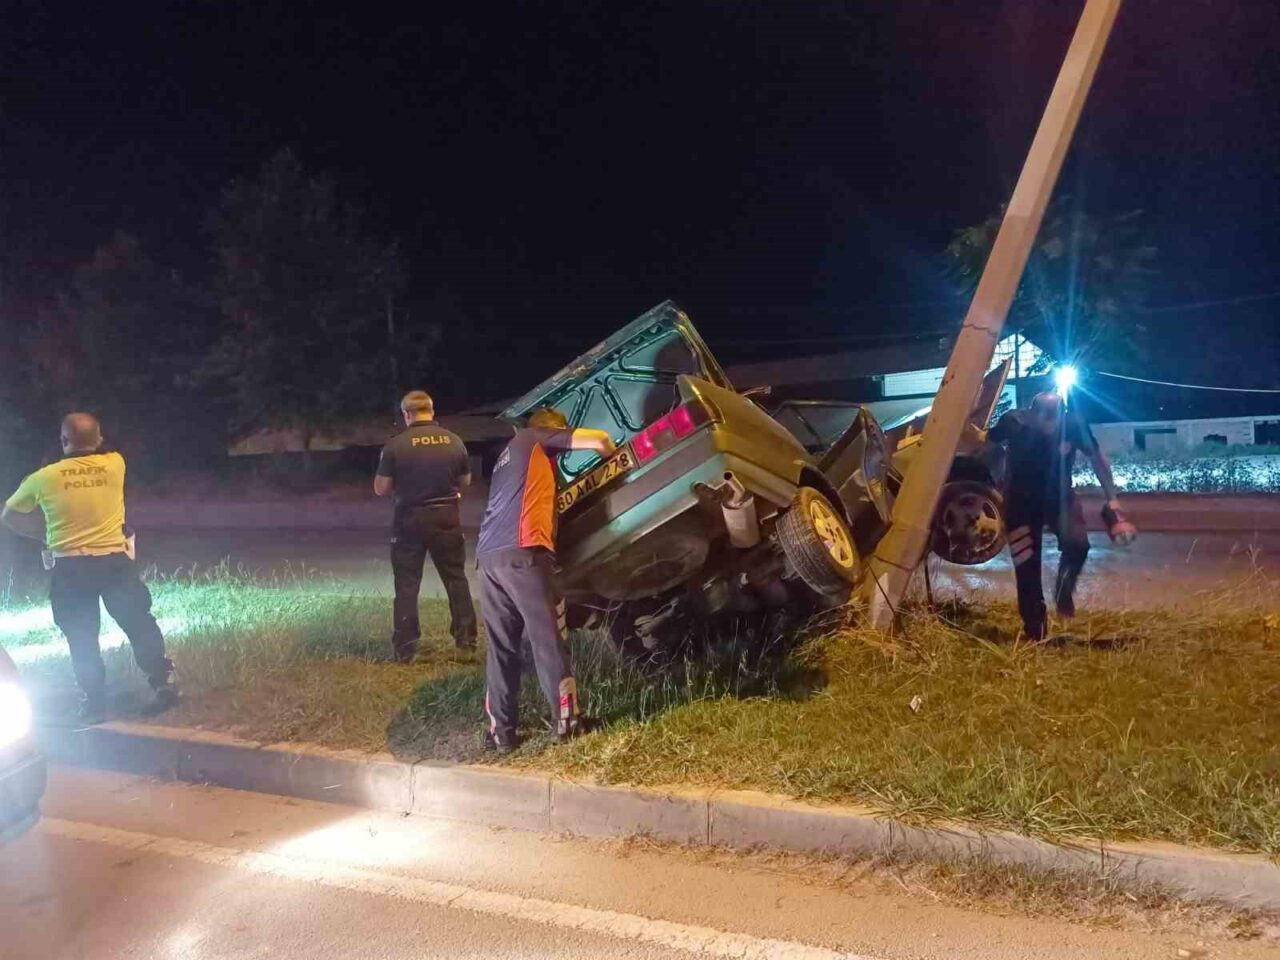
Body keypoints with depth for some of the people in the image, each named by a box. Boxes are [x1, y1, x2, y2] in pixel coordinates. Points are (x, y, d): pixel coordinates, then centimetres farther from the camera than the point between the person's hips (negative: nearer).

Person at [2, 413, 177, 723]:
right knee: (138, 623, 14)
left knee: (82, 638, 10)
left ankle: (95, 704, 14)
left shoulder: (44, 477, -4)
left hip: (71, 567, -1)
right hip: (114, 561, 1)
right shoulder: (114, 464, -2)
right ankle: (164, 682, 17)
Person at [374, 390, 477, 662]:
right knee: (456, 579, 15)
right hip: (446, 517, 2)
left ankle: (405, 648, 7)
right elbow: (465, 480, 10)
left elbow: (380, 488, -5)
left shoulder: (396, 444, -10)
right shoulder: (454, 441, -1)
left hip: (410, 519, -2)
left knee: (407, 584, 7)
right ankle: (466, 640, 18)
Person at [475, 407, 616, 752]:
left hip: (489, 554, 7)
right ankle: (566, 724, 7)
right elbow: (598, 440, 3)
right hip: (521, 551, -7)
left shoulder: (510, 453, 33)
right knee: (549, 641, 1)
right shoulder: (534, 438, 12)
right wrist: (614, 455, 24)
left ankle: (500, 733, 9)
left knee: (501, 648, 9)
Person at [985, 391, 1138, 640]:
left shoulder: (1073, 423, -24)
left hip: (1059, 496, 1)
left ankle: (1063, 590, 4)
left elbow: (1096, 457, -8)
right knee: (1027, 567, -4)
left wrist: (1113, 502, -7)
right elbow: (987, 441, -2)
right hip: (1022, 501, 0)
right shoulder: (1014, 421, -24)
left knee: (1077, 543, -28)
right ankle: (1036, 635, 11)